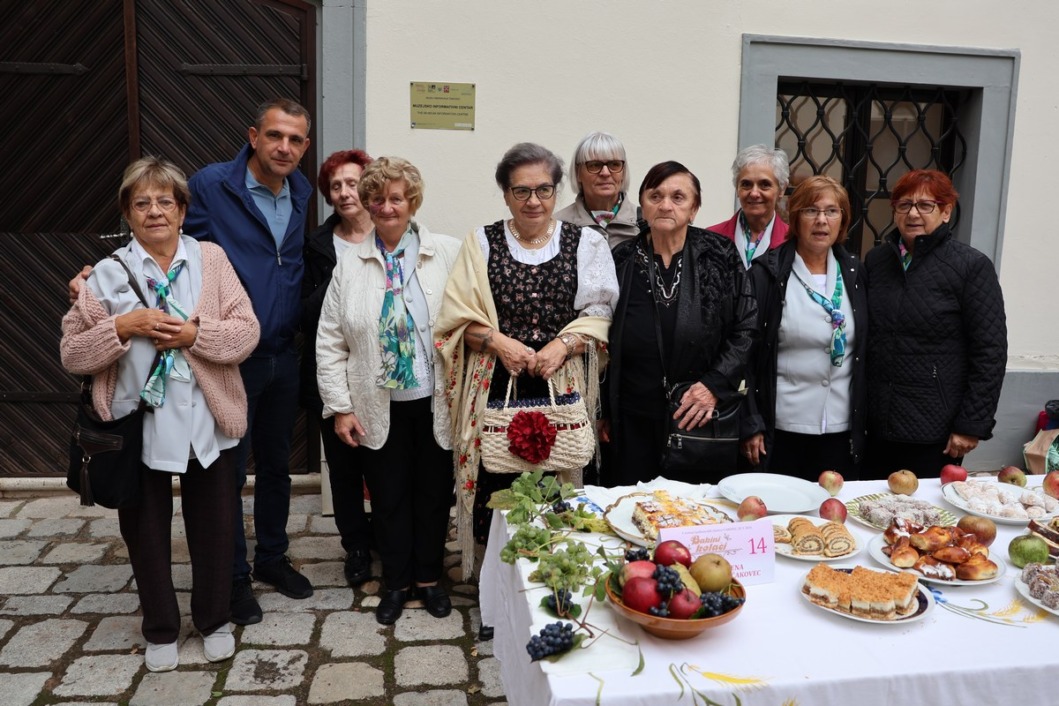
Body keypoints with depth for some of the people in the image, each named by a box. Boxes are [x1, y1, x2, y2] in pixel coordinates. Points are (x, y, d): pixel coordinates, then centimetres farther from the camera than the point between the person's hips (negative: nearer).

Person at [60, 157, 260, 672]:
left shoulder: (211, 259, 2)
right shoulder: (107, 274, 0)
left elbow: (247, 331, -6)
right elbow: (72, 353, -2)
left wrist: (195, 334, -20)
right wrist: (123, 327, -17)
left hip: (206, 422, 0)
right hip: (137, 425, 0)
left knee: (213, 527, 12)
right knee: (146, 531, 14)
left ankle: (214, 621, 35)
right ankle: (160, 630, 36)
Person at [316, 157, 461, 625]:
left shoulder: (449, 254, -3)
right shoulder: (350, 263, 2)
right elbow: (330, 342, 3)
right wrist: (340, 407, -2)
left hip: (437, 404, -1)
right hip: (379, 408, 1)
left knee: (434, 493, 13)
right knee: (389, 497, 12)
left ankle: (428, 578, 33)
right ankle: (396, 583, 31)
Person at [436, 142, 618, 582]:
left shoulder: (586, 244, 9)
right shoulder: (482, 242, 10)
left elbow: (598, 315, 4)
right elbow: (459, 316, 5)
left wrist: (562, 344, -13)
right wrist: (500, 342, -11)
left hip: (562, 387, 0)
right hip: (496, 386, 0)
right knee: (496, 486, -1)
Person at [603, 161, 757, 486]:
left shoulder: (720, 256, -1)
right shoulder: (622, 261, 2)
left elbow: (747, 328, 0)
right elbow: (603, 345, 6)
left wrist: (715, 385, -10)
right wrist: (603, 414, 6)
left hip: (702, 420, -1)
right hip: (634, 423, 1)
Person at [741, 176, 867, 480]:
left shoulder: (854, 274, 7)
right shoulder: (767, 273, -6)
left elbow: (865, 352, 12)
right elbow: (745, 352, -7)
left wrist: (864, 420, 9)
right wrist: (751, 424, -10)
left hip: (842, 431, 4)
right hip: (779, 430, -3)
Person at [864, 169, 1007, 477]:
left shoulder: (972, 266, -7)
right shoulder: (876, 260, 6)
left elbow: (990, 354, -8)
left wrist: (972, 425, -11)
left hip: (934, 431, -4)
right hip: (876, 425, 4)